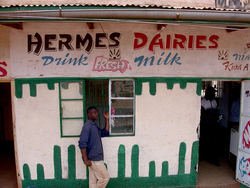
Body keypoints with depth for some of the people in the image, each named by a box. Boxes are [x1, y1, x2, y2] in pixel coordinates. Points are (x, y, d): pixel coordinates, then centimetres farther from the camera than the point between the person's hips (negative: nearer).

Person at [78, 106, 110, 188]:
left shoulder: (94, 126, 13)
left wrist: (107, 119, 12)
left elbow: (105, 133, 19)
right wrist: (86, 160, -21)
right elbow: (82, 144, -21)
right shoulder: (87, 126, -17)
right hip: (93, 159, -9)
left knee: (93, 180, 14)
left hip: (96, 158, 9)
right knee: (105, 177, 1)